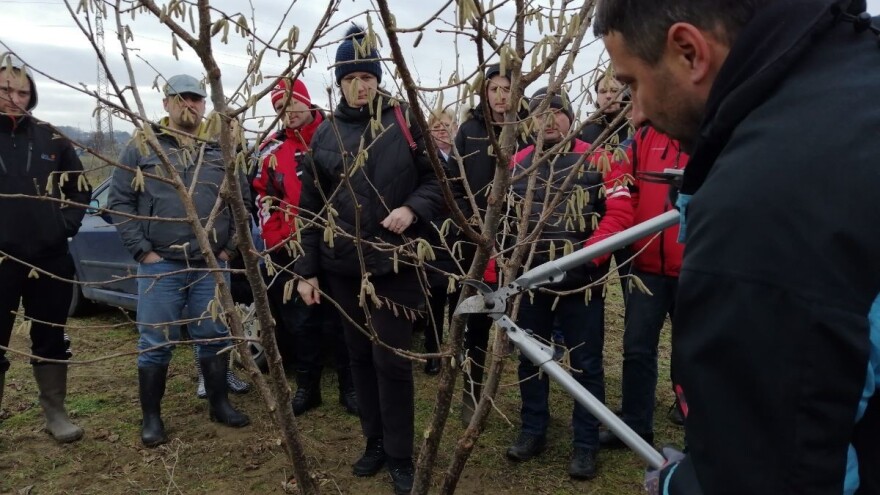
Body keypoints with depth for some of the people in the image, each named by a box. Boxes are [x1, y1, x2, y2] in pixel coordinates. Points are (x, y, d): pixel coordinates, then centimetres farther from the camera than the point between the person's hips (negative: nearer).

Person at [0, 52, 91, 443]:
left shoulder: (50, 139, 5)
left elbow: (80, 188, 14)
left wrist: (66, 224, 2)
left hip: (50, 259, 2)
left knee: (51, 338, 12)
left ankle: (55, 412, 26)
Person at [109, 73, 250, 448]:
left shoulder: (222, 149, 8)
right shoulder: (141, 147, 1)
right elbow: (119, 200, -1)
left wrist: (230, 247, 2)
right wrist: (142, 250, -8)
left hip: (211, 265, 2)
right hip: (159, 265, -2)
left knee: (215, 337, 12)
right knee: (155, 343, 5)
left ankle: (219, 403, 28)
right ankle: (151, 416, 20)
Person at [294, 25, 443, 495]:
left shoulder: (404, 123, -3)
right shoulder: (325, 135, 6)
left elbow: (435, 181, 0)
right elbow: (310, 208, 8)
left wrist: (412, 209, -21)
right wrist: (306, 270, 5)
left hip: (394, 263, -3)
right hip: (342, 266, 4)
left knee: (391, 360, -1)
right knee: (360, 357, 13)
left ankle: (400, 457, 15)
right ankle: (374, 441, 30)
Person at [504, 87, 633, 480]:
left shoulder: (596, 160, -4)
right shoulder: (517, 164, 7)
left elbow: (620, 213, -10)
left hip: (580, 282, -3)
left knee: (586, 364, 7)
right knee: (529, 358, 14)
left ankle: (585, 444, 22)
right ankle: (533, 430, 32)